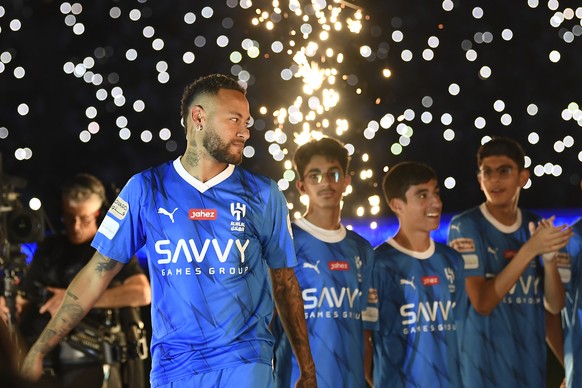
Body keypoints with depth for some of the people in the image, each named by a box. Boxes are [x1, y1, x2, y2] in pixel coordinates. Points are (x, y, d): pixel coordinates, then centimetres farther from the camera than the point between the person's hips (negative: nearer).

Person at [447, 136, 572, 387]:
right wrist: (529, 250, -20)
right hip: (484, 365, -4)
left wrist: (549, 257, -15)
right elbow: (482, 303, -16)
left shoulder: (537, 227, 5)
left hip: (530, 364, 5)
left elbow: (554, 305, 2)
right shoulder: (465, 226, -9)